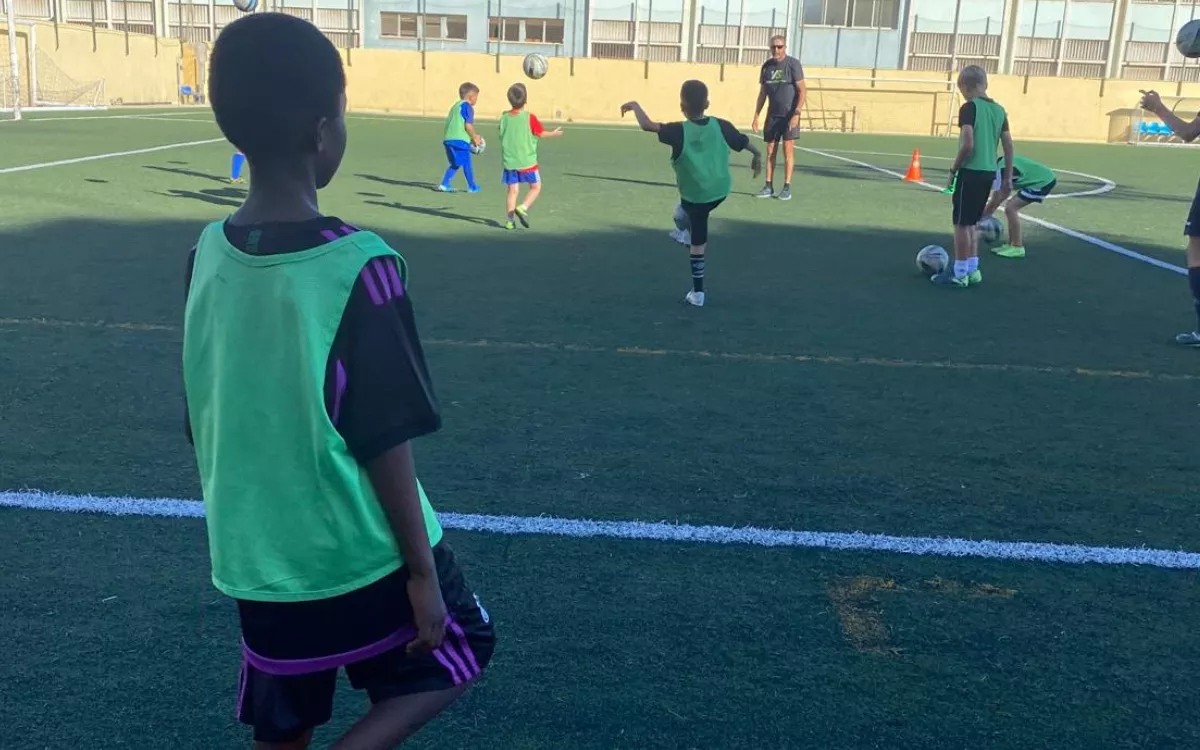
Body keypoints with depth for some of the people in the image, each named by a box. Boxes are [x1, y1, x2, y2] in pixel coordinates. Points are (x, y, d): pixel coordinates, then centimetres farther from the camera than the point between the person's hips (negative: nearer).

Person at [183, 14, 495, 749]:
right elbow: (386, 446, -18)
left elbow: (206, 427, 6)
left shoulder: (208, 254, -4)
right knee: (461, 649, 21)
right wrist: (422, 573, -7)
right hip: (361, 555, -5)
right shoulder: (359, 266, -21)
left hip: (255, 560, 6)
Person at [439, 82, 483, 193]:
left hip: (448, 138, 8)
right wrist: (475, 138, -2)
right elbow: (468, 125, -15)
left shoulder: (455, 105, 22)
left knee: (455, 164, 17)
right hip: (460, 140, -8)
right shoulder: (467, 106, -6)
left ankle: (444, 184, 8)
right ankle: (472, 187, 14)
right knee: (466, 163, 5)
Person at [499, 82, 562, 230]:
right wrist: (553, 133, 15)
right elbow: (541, 134, -1)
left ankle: (509, 219, 3)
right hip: (527, 161, -4)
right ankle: (522, 208, -9)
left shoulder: (504, 118, 1)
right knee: (536, 187, 11)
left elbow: (502, 137, 10)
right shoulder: (530, 117, -11)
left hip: (509, 161, 4)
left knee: (513, 190, 8)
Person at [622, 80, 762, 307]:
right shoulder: (720, 126, -7)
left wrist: (634, 105, -4)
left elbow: (647, 125, -23)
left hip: (694, 196, -3)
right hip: (721, 191, 4)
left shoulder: (679, 132, -18)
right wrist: (758, 155, 27)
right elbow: (744, 141, 6)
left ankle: (698, 293, 18)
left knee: (698, 245, 9)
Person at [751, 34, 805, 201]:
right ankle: (769, 186, 11)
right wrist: (756, 116, 9)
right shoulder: (766, 66, 7)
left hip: (790, 115, -5)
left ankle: (787, 188, -4)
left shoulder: (793, 64, -7)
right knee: (770, 151, 5)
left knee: (788, 150, -6)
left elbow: (803, 90, -10)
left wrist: (796, 114, -19)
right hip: (772, 115, 5)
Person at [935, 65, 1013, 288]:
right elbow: (1009, 146, 11)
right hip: (989, 173, 7)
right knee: (970, 223, 18)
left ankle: (959, 274, 5)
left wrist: (953, 170, -8)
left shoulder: (969, 108, -10)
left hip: (971, 172, -7)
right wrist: (1008, 178, 17)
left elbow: (968, 145, -20)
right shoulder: (999, 110, 11)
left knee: (961, 224, 1)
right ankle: (972, 270, 22)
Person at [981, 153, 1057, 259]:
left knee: (1010, 208, -11)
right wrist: (988, 212, 20)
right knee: (1012, 207, 13)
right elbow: (1002, 195, 19)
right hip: (1046, 178, 10)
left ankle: (1017, 248, -8)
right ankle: (1011, 245, 18)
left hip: (1043, 182, -10)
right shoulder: (1002, 162, 10)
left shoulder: (1000, 170, -17)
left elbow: (995, 202, -12)